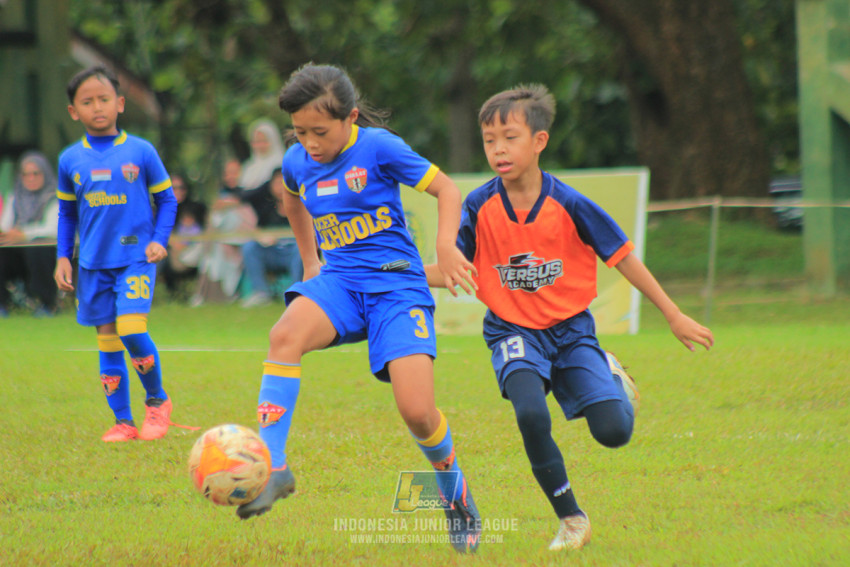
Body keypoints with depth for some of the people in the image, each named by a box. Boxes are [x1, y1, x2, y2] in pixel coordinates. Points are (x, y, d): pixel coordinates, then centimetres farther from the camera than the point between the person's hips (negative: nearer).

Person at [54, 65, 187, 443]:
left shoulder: (141, 152, -2)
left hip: (135, 257, -3)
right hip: (93, 264, 3)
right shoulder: (70, 160, 6)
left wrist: (159, 240, -5)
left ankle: (157, 400, 5)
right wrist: (63, 257, 10)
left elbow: (166, 199, 7)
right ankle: (122, 422, 12)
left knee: (131, 329, -18)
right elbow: (67, 213, 17)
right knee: (107, 340, 4)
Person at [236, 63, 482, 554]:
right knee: (286, 334, -32)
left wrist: (446, 246, -19)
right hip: (339, 281, 4)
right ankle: (273, 467, -29)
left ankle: (455, 491, 16)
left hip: (397, 283, -4)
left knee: (417, 411, -16)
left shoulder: (379, 147, -9)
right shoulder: (298, 162, 6)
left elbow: (447, 189, -4)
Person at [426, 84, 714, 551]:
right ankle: (571, 520, -8)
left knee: (613, 431, -13)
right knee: (531, 416, -29)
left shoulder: (568, 205, -13)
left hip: (569, 327, 0)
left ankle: (608, 374, 25)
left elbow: (623, 257, -5)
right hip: (513, 331, 0)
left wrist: (674, 316, -1)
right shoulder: (480, 207, -9)